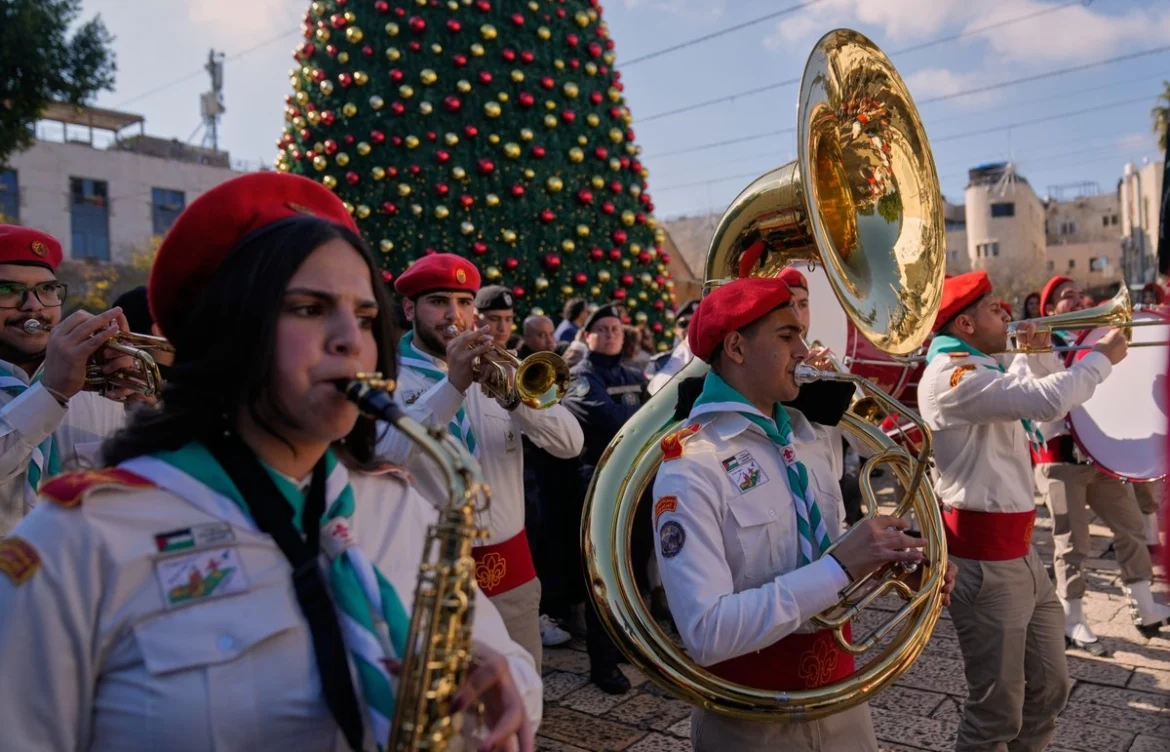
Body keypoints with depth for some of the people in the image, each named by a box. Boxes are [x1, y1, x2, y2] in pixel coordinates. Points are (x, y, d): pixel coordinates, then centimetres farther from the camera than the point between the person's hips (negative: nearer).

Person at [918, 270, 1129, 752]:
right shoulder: (951, 375, -19)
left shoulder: (978, 370, 15)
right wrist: (1102, 356, -13)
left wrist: (1027, 354, 18)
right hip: (985, 560, -10)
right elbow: (1049, 401, -30)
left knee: (1048, 688, 21)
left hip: (1019, 552, 10)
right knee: (997, 709, 1)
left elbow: (1019, 399, 33)